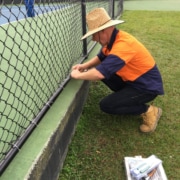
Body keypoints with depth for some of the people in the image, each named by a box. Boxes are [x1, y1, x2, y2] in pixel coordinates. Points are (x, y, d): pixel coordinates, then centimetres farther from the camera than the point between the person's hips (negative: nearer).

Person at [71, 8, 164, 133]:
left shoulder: (123, 44, -31)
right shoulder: (112, 39, -2)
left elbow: (100, 73, -37)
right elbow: (101, 57, 15)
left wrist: (78, 75, -20)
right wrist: (84, 66, -2)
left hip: (147, 86, -9)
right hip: (133, 80, 9)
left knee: (106, 105, -15)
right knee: (104, 72, 1)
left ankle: (149, 110, -1)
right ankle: (126, 97, 11)